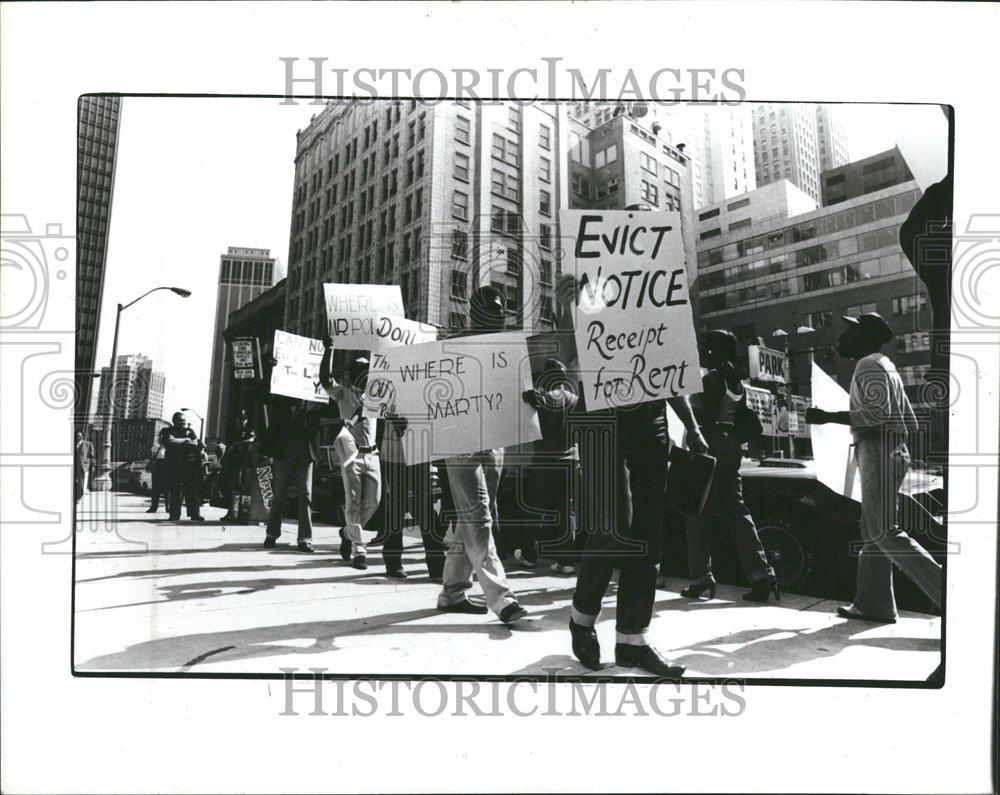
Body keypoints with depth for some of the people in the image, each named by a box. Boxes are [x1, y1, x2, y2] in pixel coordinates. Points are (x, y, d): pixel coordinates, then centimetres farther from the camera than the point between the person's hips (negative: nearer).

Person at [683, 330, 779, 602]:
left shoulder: (711, 378, -10)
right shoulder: (737, 380, 15)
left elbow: (707, 418, -17)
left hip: (712, 445, -8)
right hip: (732, 447, 8)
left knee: (700, 513, 0)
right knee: (735, 510, 9)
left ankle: (701, 577, 4)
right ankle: (761, 574, 2)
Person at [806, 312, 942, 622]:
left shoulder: (869, 365, -8)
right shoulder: (886, 367, 23)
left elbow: (879, 410, -24)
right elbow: (911, 424, 24)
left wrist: (828, 417, -23)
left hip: (879, 453, -10)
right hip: (894, 451, 10)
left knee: (885, 532, -11)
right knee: (873, 532, 10)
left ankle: (944, 587, -12)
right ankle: (872, 603, 12)